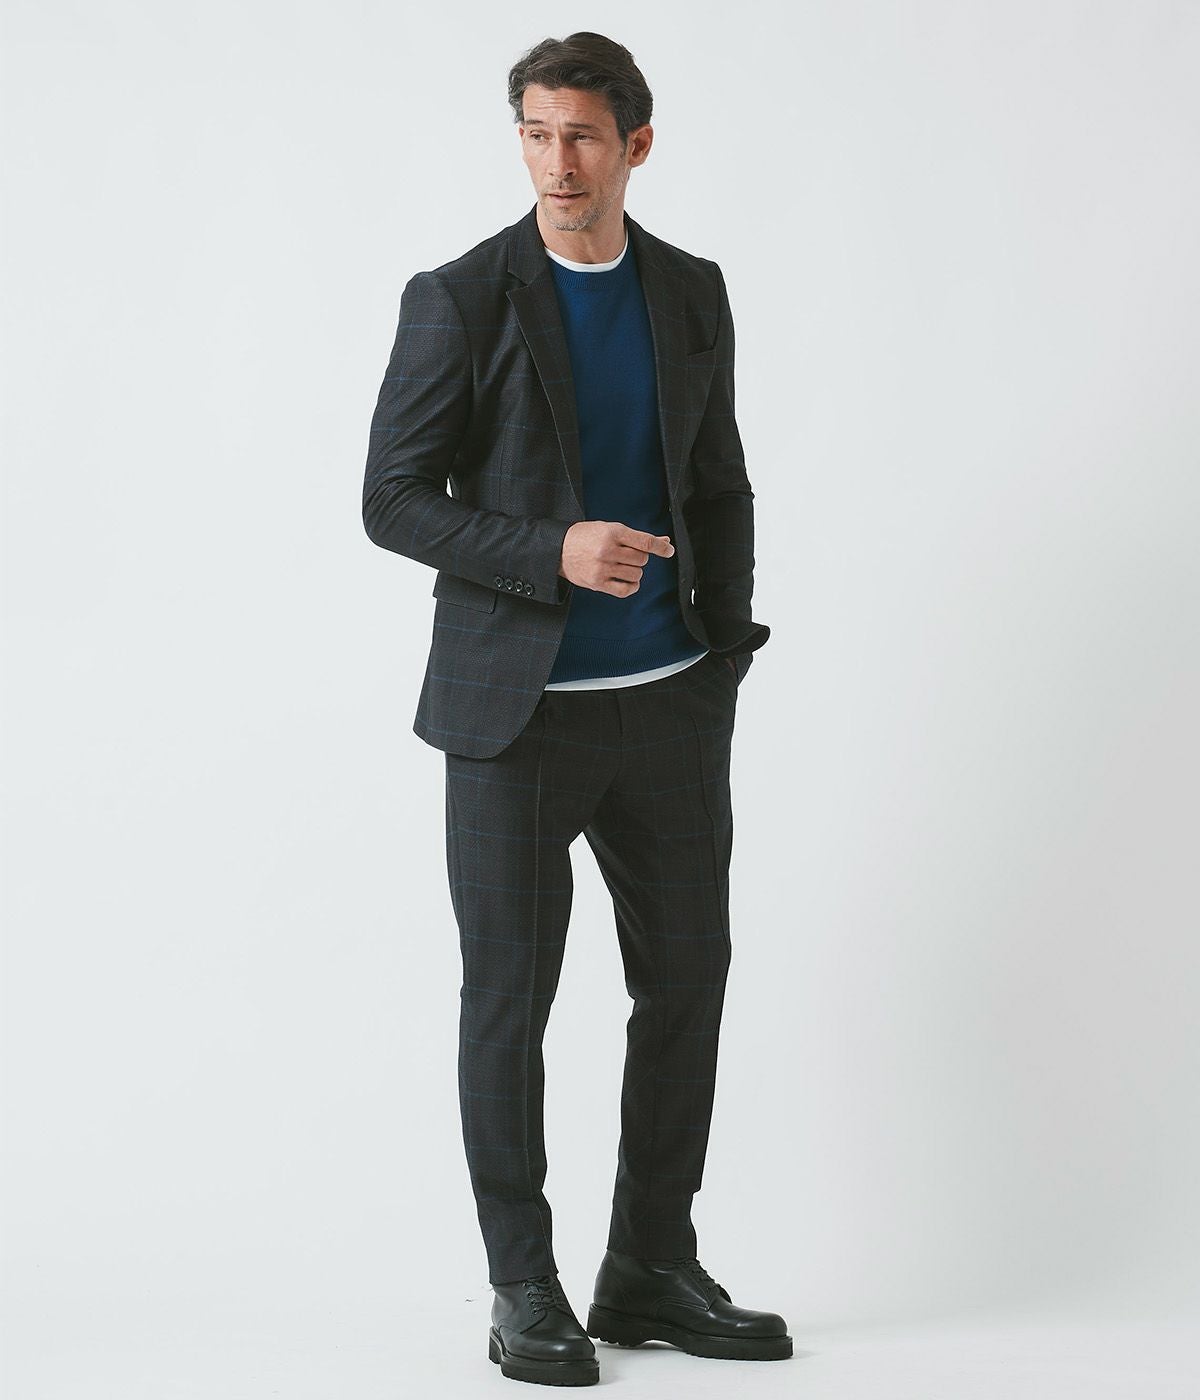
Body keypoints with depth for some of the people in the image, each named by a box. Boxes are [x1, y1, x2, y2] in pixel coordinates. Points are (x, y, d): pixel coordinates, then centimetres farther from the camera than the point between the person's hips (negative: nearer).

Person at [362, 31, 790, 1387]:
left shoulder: (691, 293, 8)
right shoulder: (459, 300, -6)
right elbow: (393, 500, -7)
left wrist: (723, 650, 6)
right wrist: (552, 553, -20)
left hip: (671, 702, 5)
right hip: (516, 708, -4)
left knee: (687, 978, 8)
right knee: (509, 998, 2)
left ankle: (651, 1272, 21)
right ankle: (524, 1288, 15)